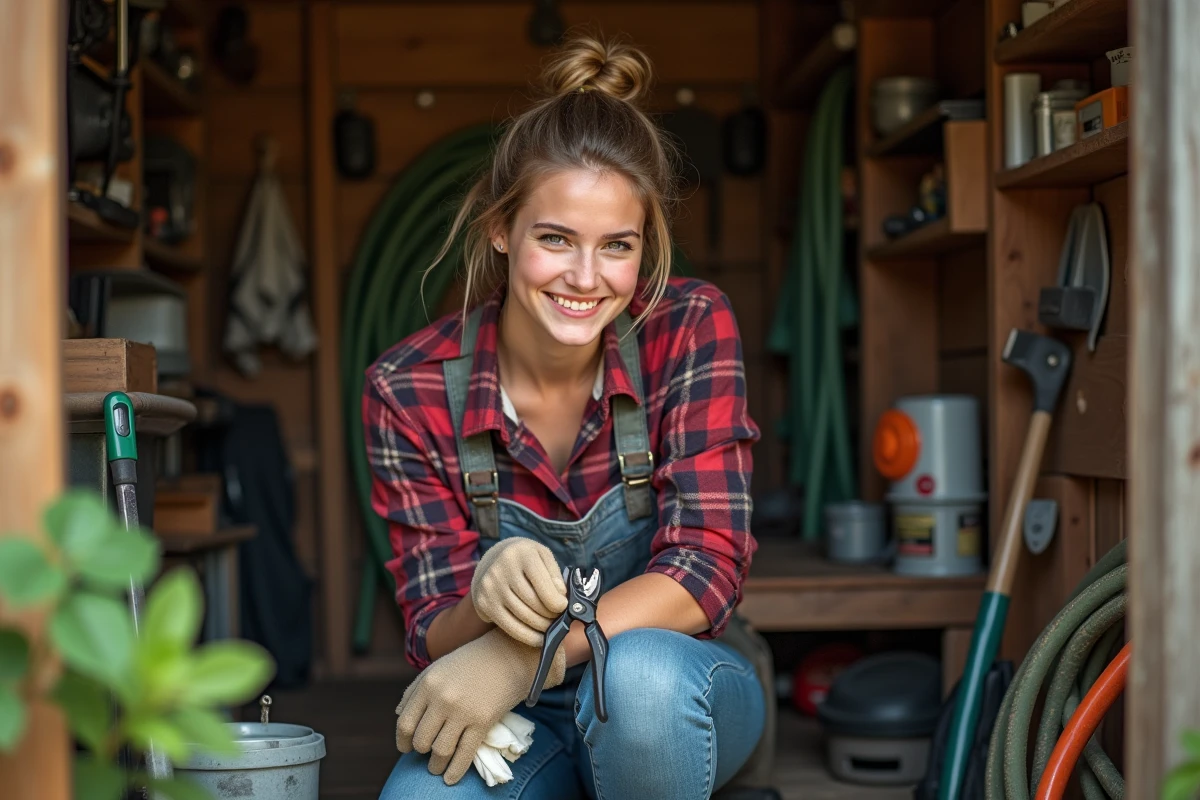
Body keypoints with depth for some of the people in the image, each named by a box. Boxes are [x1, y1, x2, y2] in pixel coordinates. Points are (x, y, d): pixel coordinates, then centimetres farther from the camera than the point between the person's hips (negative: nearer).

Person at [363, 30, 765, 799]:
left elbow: (709, 566, -21)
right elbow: (433, 634, -11)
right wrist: (487, 602, -36)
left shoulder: (691, 327, -15)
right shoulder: (410, 389, -13)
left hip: (675, 700, -1)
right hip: (515, 717, 1)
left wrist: (523, 657, -35)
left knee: (638, 670, -37)